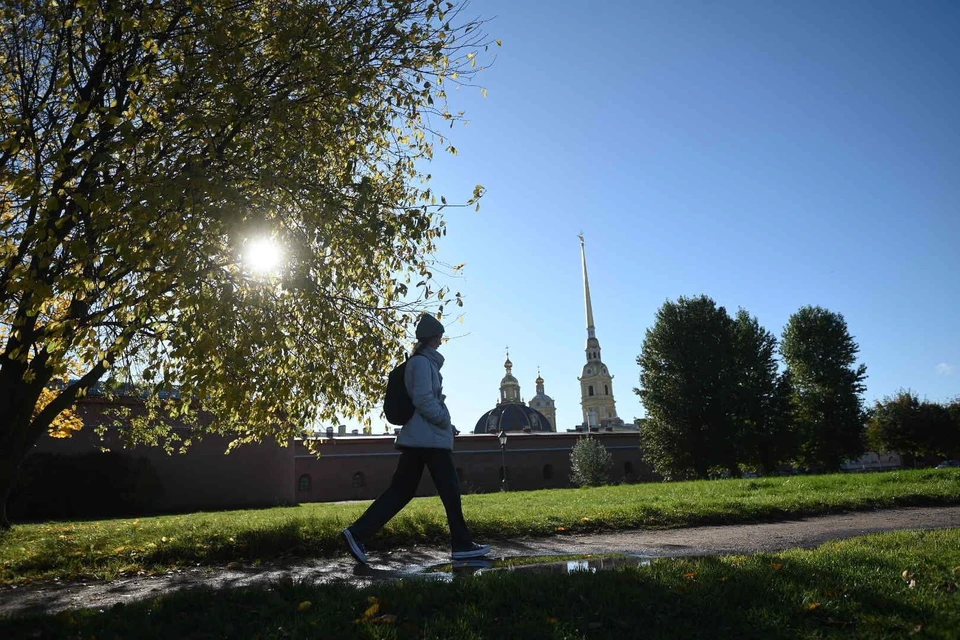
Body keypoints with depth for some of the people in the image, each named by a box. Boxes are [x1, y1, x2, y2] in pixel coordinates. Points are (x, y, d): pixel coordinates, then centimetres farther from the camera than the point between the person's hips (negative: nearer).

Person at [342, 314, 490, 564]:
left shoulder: (422, 362, 19)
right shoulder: (423, 362, -11)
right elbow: (423, 400, -19)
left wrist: (446, 425, 17)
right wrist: (445, 421, -8)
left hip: (418, 438, 9)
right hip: (431, 438, -9)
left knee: (400, 491, 8)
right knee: (450, 491, 0)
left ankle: (358, 533, 5)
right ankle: (462, 544, 9)